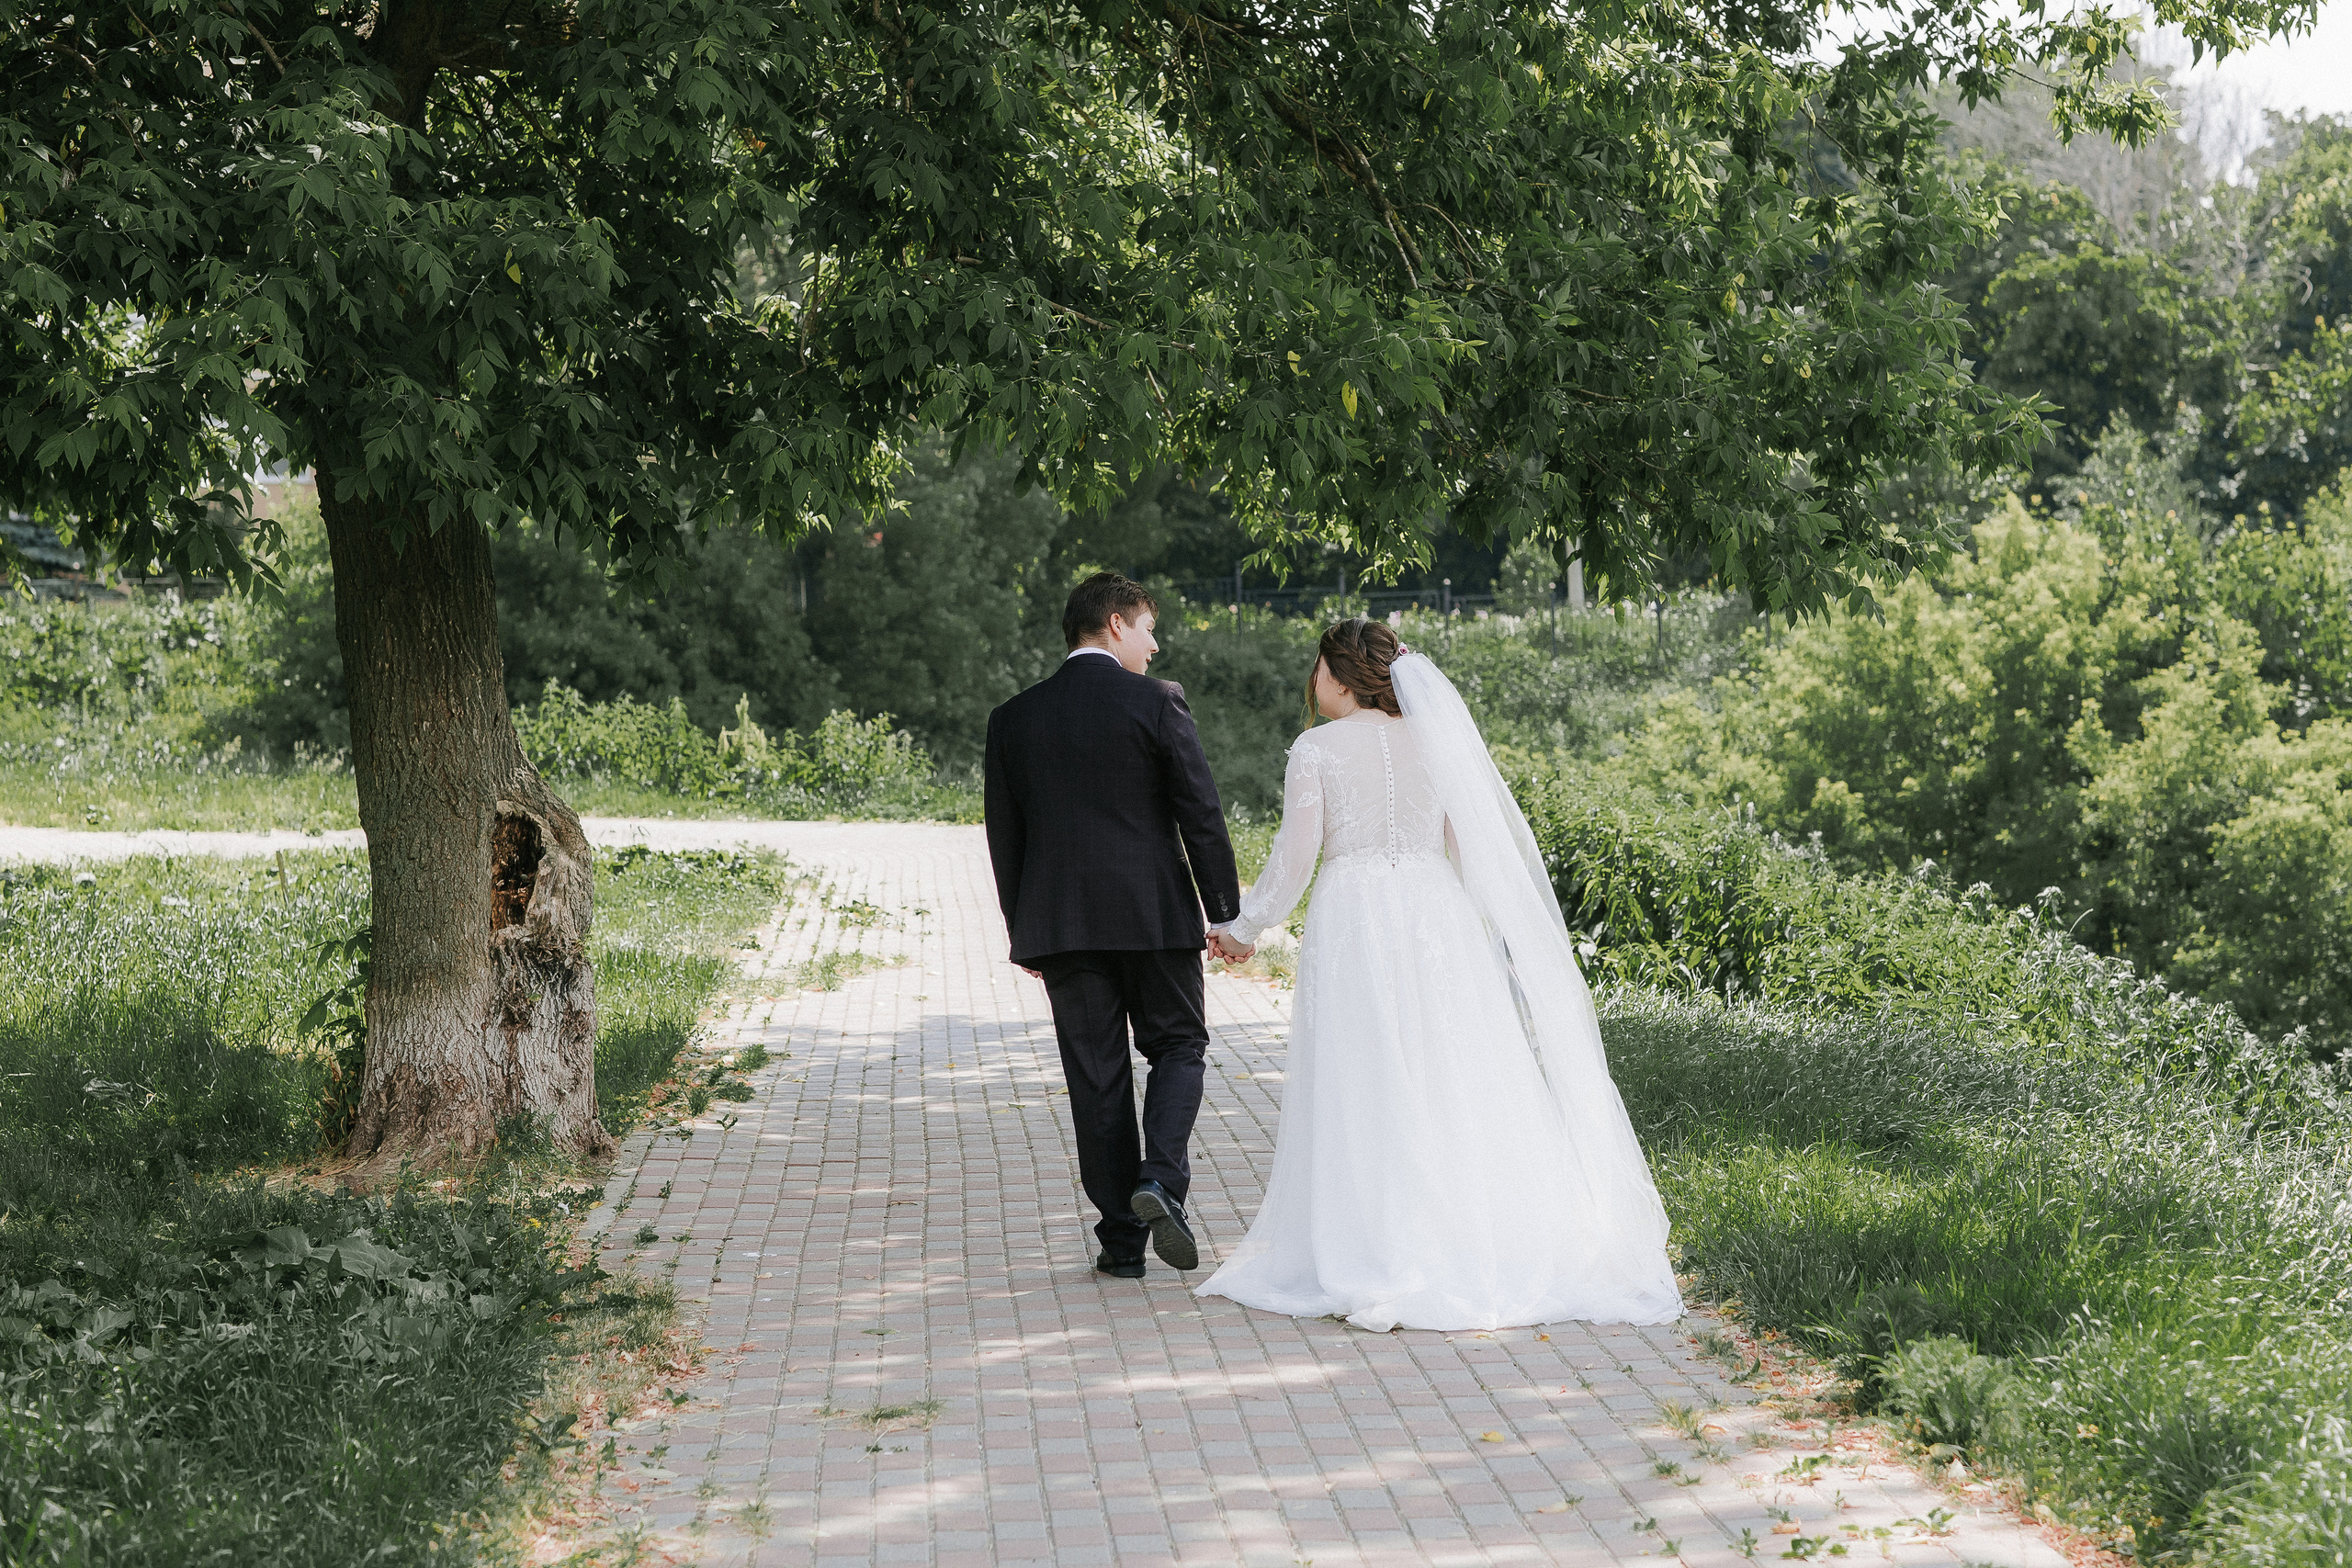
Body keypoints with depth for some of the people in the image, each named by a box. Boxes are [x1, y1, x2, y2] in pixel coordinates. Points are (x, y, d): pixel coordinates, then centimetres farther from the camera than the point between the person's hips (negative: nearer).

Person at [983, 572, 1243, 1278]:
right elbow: (1201, 814, -7)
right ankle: (1161, 1180, -9)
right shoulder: (1155, 702, -6)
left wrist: (1023, 933, 16)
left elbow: (1004, 835, 9)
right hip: (1154, 914, -3)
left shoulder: (1013, 718, 6)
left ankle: (1122, 1238, 9)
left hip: (1061, 925, 3)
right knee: (1178, 1046, 14)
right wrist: (1225, 912, 0)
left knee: (1097, 1078, 7)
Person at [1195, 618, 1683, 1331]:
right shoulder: (1433, 740, 9)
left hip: (1353, 921, -4)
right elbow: (1470, 849, 9)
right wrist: (1477, 937, 19)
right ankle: (1472, 1246, 10)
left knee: (1361, 1088, -1)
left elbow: (1294, 857, -5)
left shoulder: (1317, 749, -3)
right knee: (1451, 1084, 8)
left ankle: (1368, 1263, -5)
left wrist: (1244, 929, 8)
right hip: (1436, 917, 4)